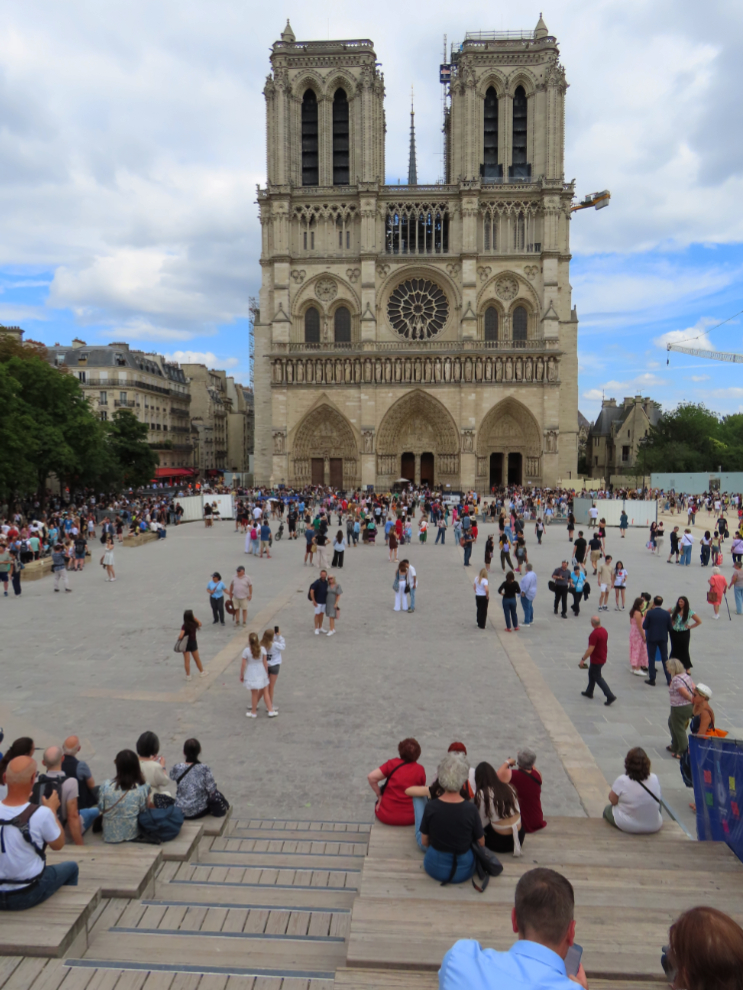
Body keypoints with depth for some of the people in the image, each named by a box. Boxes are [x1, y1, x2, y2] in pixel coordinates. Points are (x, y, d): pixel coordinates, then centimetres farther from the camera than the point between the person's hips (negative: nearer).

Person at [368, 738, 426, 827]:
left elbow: (371, 777, -15)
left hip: (386, 817, -1)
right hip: (410, 819, 1)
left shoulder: (392, 764, -8)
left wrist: (379, 795, -2)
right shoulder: (420, 770, -5)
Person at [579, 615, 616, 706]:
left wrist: (583, 659, -18)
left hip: (596, 660, -9)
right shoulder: (604, 631, 1)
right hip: (602, 657, 9)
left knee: (598, 678, 2)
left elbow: (590, 649, -27)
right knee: (591, 674, 23)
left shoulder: (594, 634, -27)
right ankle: (589, 692, 35)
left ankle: (610, 696, -1)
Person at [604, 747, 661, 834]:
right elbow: (658, 800, 4)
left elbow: (612, 801, -10)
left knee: (607, 809, 26)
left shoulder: (621, 781, -21)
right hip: (654, 827, 3)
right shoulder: (654, 779, -10)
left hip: (627, 826, -2)